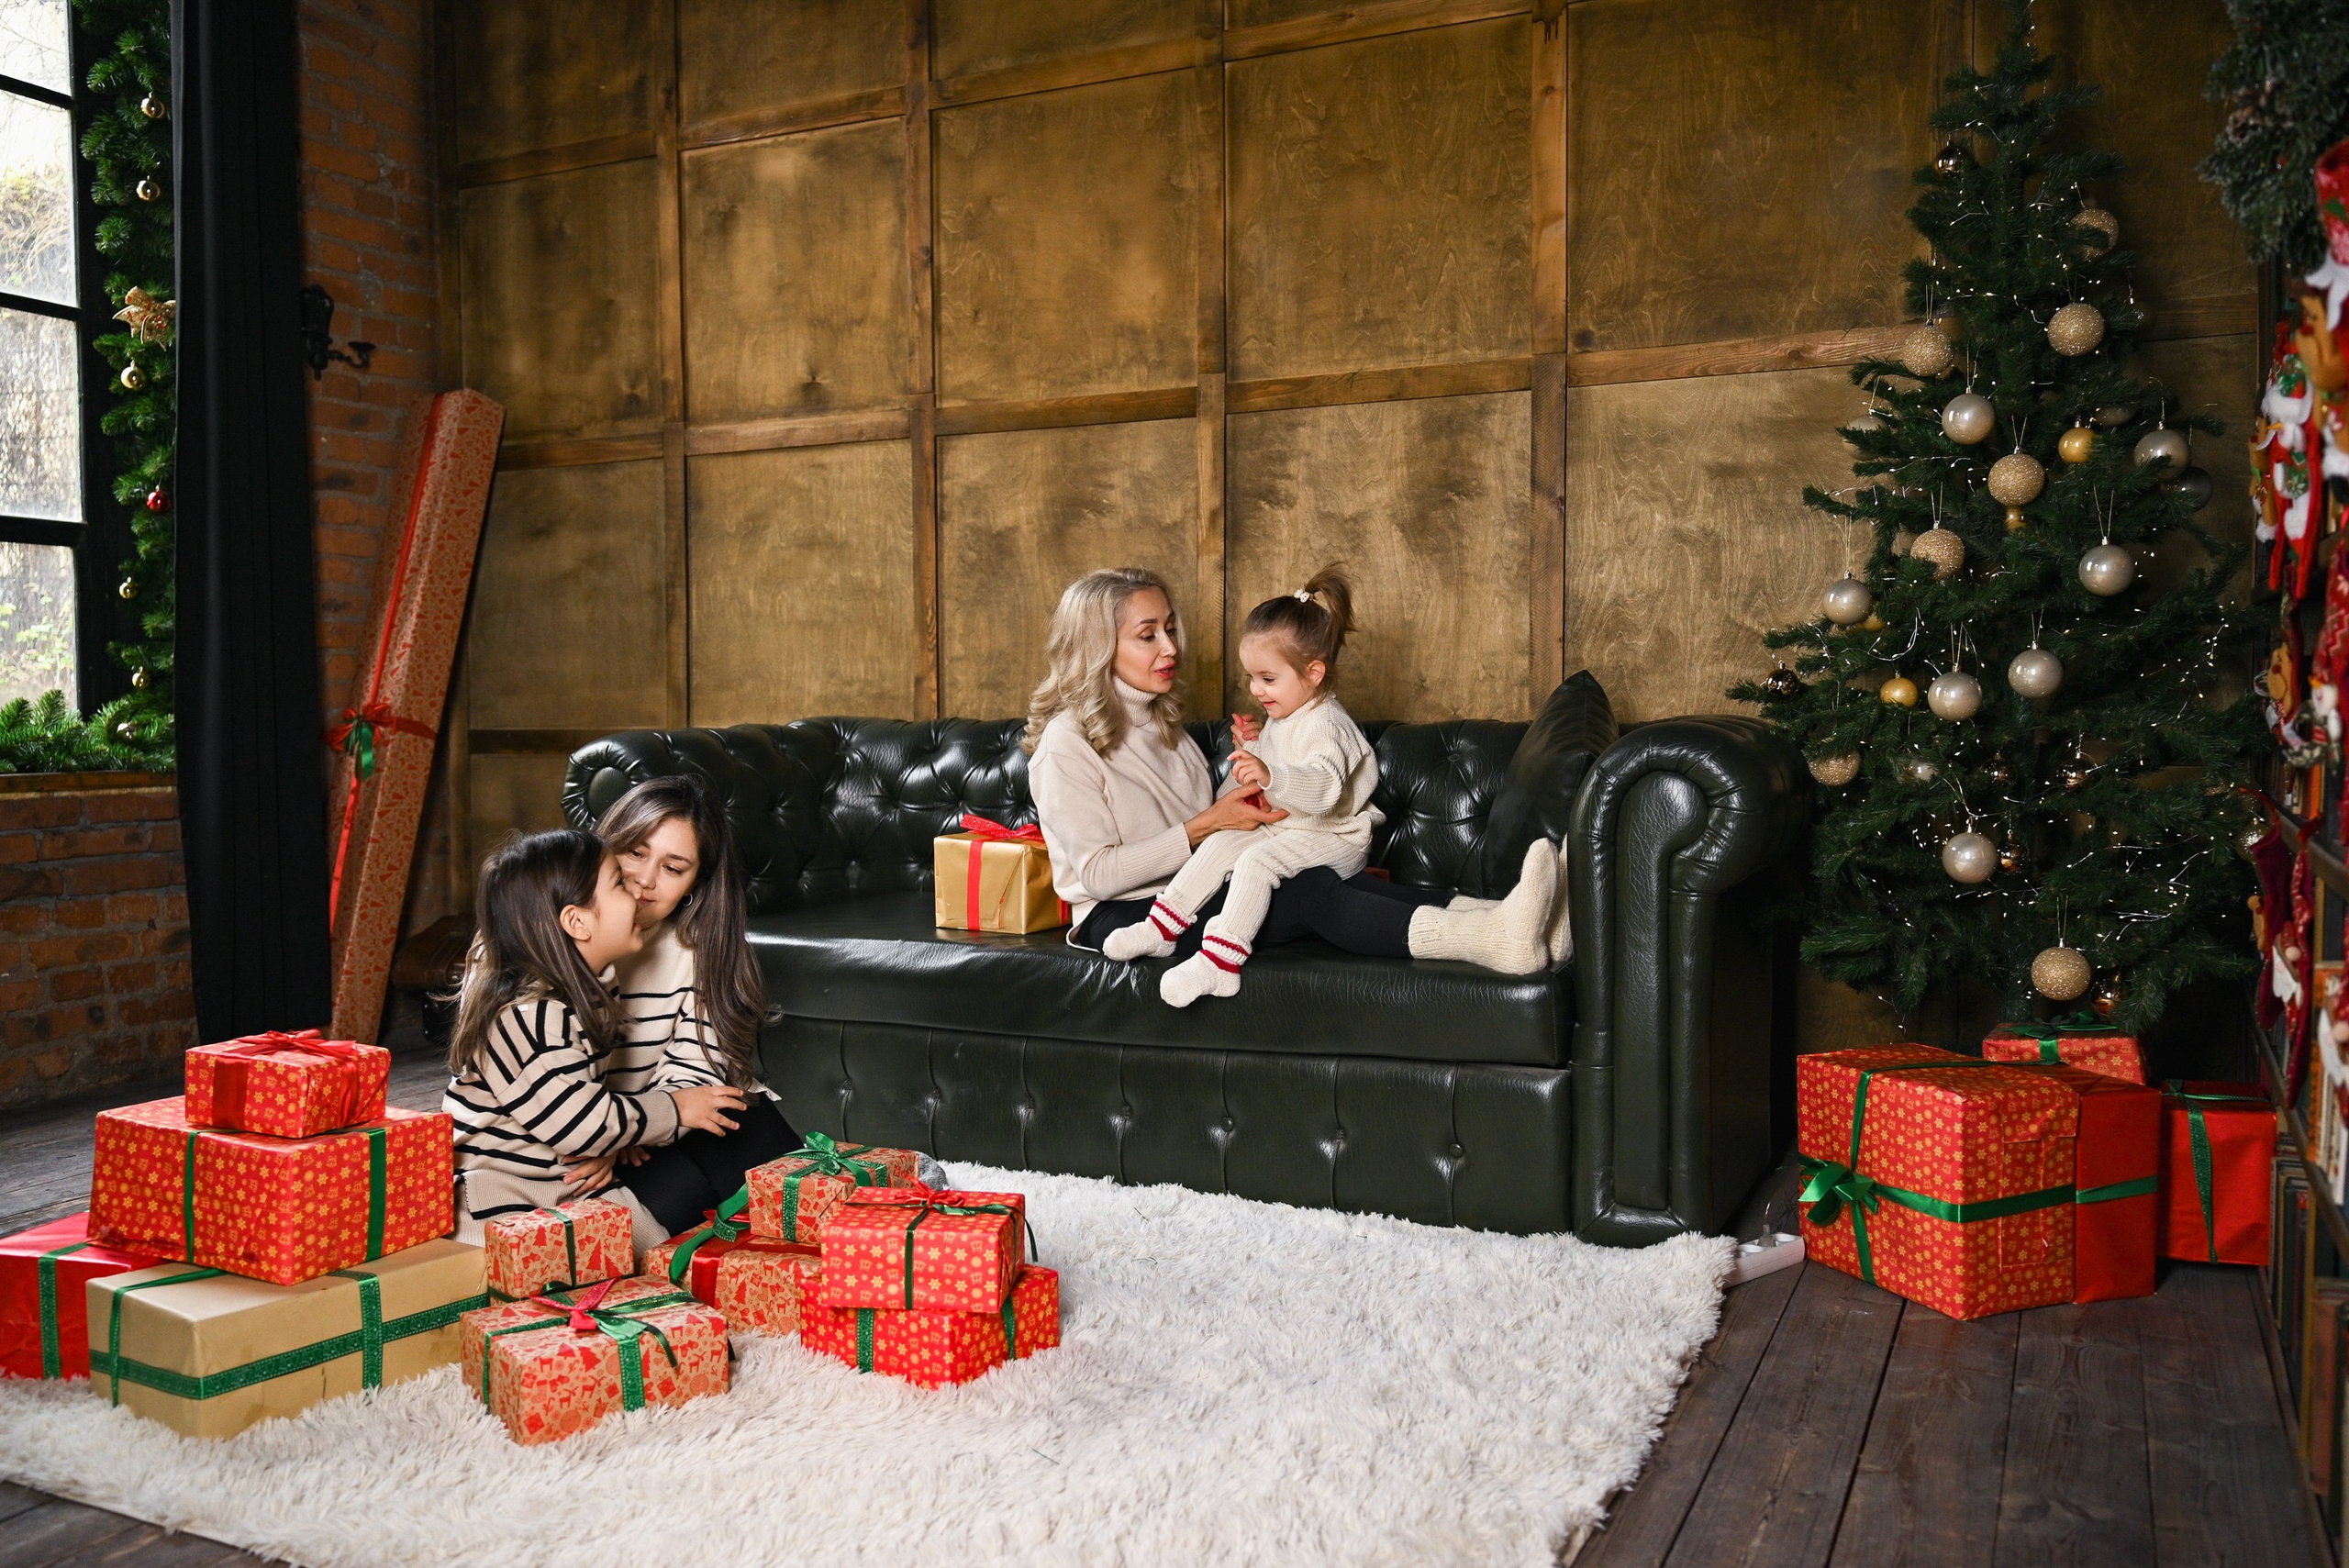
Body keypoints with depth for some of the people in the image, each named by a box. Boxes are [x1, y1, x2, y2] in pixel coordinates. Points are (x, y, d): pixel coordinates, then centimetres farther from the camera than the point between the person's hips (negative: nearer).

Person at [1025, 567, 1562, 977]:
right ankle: (1491, 941, -44)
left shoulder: (1163, 724, 18)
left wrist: (1243, 786, -4)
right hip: (1120, 917, -7)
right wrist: (1205, 826, -16)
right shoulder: (1067, 745, -8)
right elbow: (1098, 872, -14)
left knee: (1334, 881, -21)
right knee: (1312, 892, -29)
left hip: (1196, 891, 7)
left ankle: (1515, 927, -35)